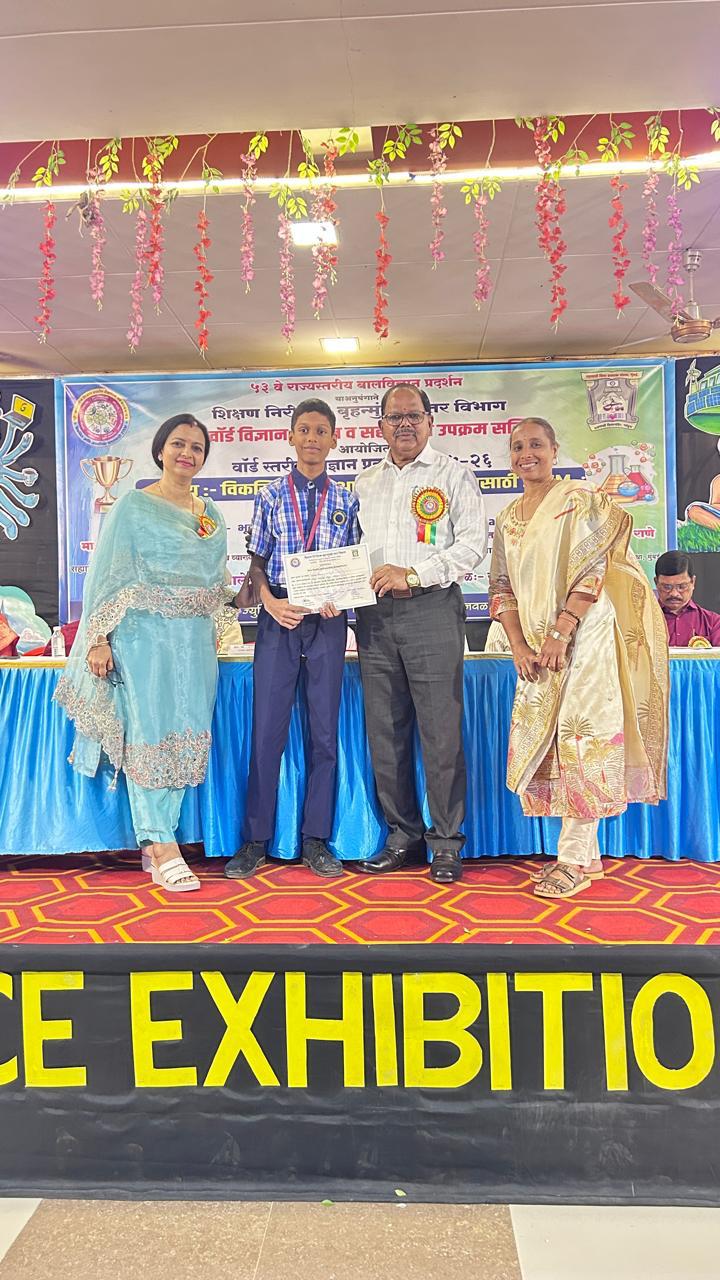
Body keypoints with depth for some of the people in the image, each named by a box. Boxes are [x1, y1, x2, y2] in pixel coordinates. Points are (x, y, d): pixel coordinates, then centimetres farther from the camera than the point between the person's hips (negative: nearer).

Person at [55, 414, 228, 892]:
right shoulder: (133, 506, 1)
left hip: (195, 640, 5)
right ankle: (162, 846, -1)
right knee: (150, 732, -7)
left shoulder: (212, 517, 16)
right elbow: (108, 576, -3)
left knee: (185, 736, 3)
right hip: (145, 634, -5)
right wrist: (99, 639, -10)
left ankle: (154, 841, 14)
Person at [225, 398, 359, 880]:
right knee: (267, 728, -1)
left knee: (325, 731, 4)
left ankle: (316, 840, 14)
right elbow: (257, 560, 6)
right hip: (278, 618, -1)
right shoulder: (272, 496, 8)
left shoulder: (346, 501, 9)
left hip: (327, 622, 1)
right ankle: (256, 840, 10)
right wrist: (271, 602, -11)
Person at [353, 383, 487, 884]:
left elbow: (473, 543, -5)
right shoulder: (365, 483, 19)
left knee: (441, 731, -4)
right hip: (374, 614, 5)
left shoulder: (454, 476, 5)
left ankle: (446, 842, 8)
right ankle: (403, 835, 19)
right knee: (385, 732, 6)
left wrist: (412, 574, -14)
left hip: (432, 610, -4)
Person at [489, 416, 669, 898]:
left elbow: (593, 570, -12)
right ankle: (586, 856, 17)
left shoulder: (580, 499, -3)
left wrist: (561, 632, -18)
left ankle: (574, 860, 1)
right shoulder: (507, 520, 15)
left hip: (585, 636, -6)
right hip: (536, 648, 6)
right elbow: (503, 589, 11)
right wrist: (519, 646, -1)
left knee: (581, 737, -8)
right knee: (542, 740, 5)